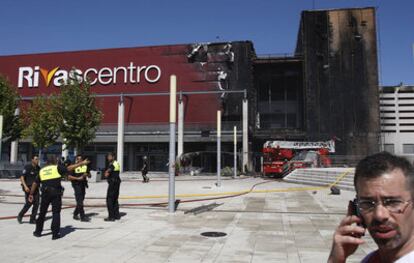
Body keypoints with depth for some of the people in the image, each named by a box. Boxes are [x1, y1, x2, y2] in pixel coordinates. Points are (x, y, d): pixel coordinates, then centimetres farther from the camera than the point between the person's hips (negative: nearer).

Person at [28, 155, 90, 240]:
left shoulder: (42, 170, 15)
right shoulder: (57, 168, 1)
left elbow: (35, 183, 16)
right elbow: (69, 168, -7)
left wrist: (31, 194, 23)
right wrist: (81, 163, -5)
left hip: (45, 194, 4)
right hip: (56, 193, -4)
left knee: (42, 213, 17)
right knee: (56, 213, 2)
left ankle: (38, 231, 27)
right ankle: (55, 234, 1)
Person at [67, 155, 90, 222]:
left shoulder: (85, 166, 12)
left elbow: (89, 175, 18)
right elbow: (69, 177, -9)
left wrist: (87, 174, -5)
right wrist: (78, 178, -19)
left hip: (83, 185, 6)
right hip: (76, 185, -6)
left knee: (80, 201, 13)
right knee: (80, 202, -9)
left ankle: (75, 214, 28)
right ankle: (83, 217, -8)